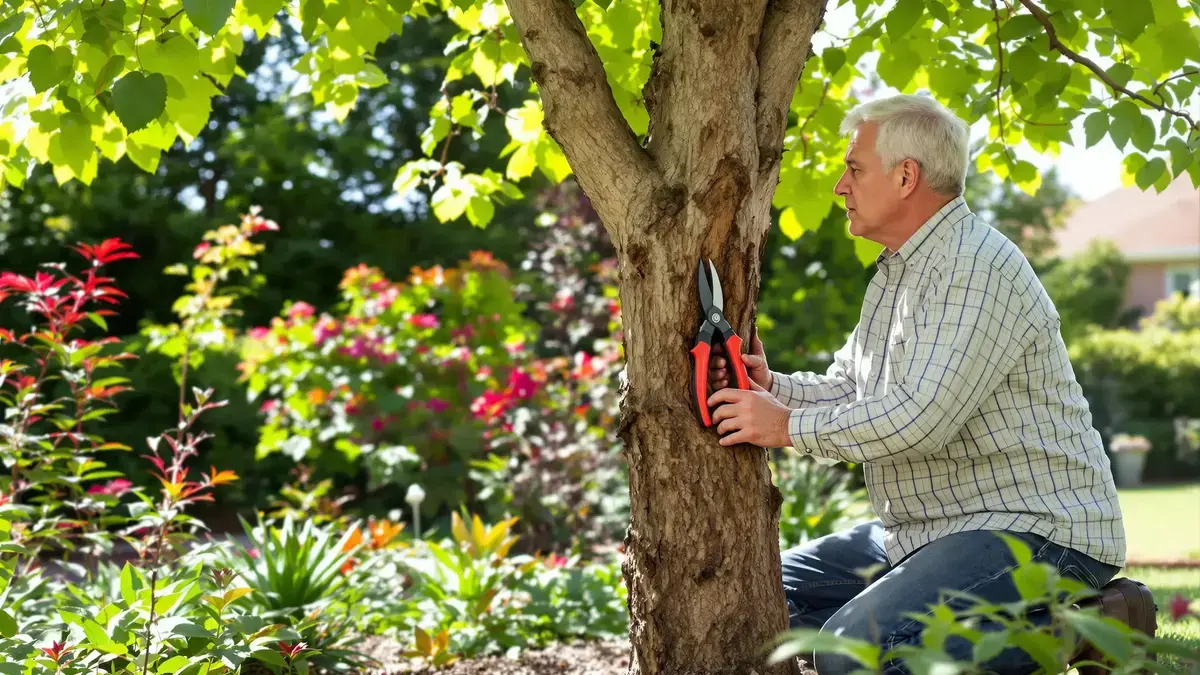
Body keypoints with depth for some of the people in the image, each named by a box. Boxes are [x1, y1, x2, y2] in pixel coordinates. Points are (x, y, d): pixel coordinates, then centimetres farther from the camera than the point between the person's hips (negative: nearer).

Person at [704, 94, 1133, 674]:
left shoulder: (977, 268, -18)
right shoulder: (896, 272, 18)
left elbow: (920, 416, -27)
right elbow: (847, 387, 17)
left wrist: (788, 427, -17)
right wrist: (773, 386, -3)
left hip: (1031, 532, -11)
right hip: (928, 532, 11)